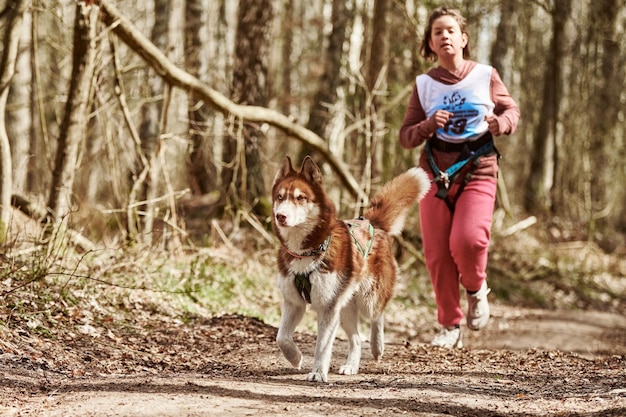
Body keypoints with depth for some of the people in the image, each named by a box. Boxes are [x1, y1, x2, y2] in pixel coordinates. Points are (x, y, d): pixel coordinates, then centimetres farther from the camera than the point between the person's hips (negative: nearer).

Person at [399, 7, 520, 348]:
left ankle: (476, 290, 11)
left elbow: (511, 109, 11)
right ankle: (450, 327, 16)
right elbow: (405, 137, 6)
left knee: (467, 240, -23)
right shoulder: (424, 85, 4)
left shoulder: (486, 76, 1)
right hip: (435, 173, 2)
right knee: (437, 254, 1)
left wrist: (500, 123, -12)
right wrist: (427, 126, -15)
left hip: (477, 171, -2)